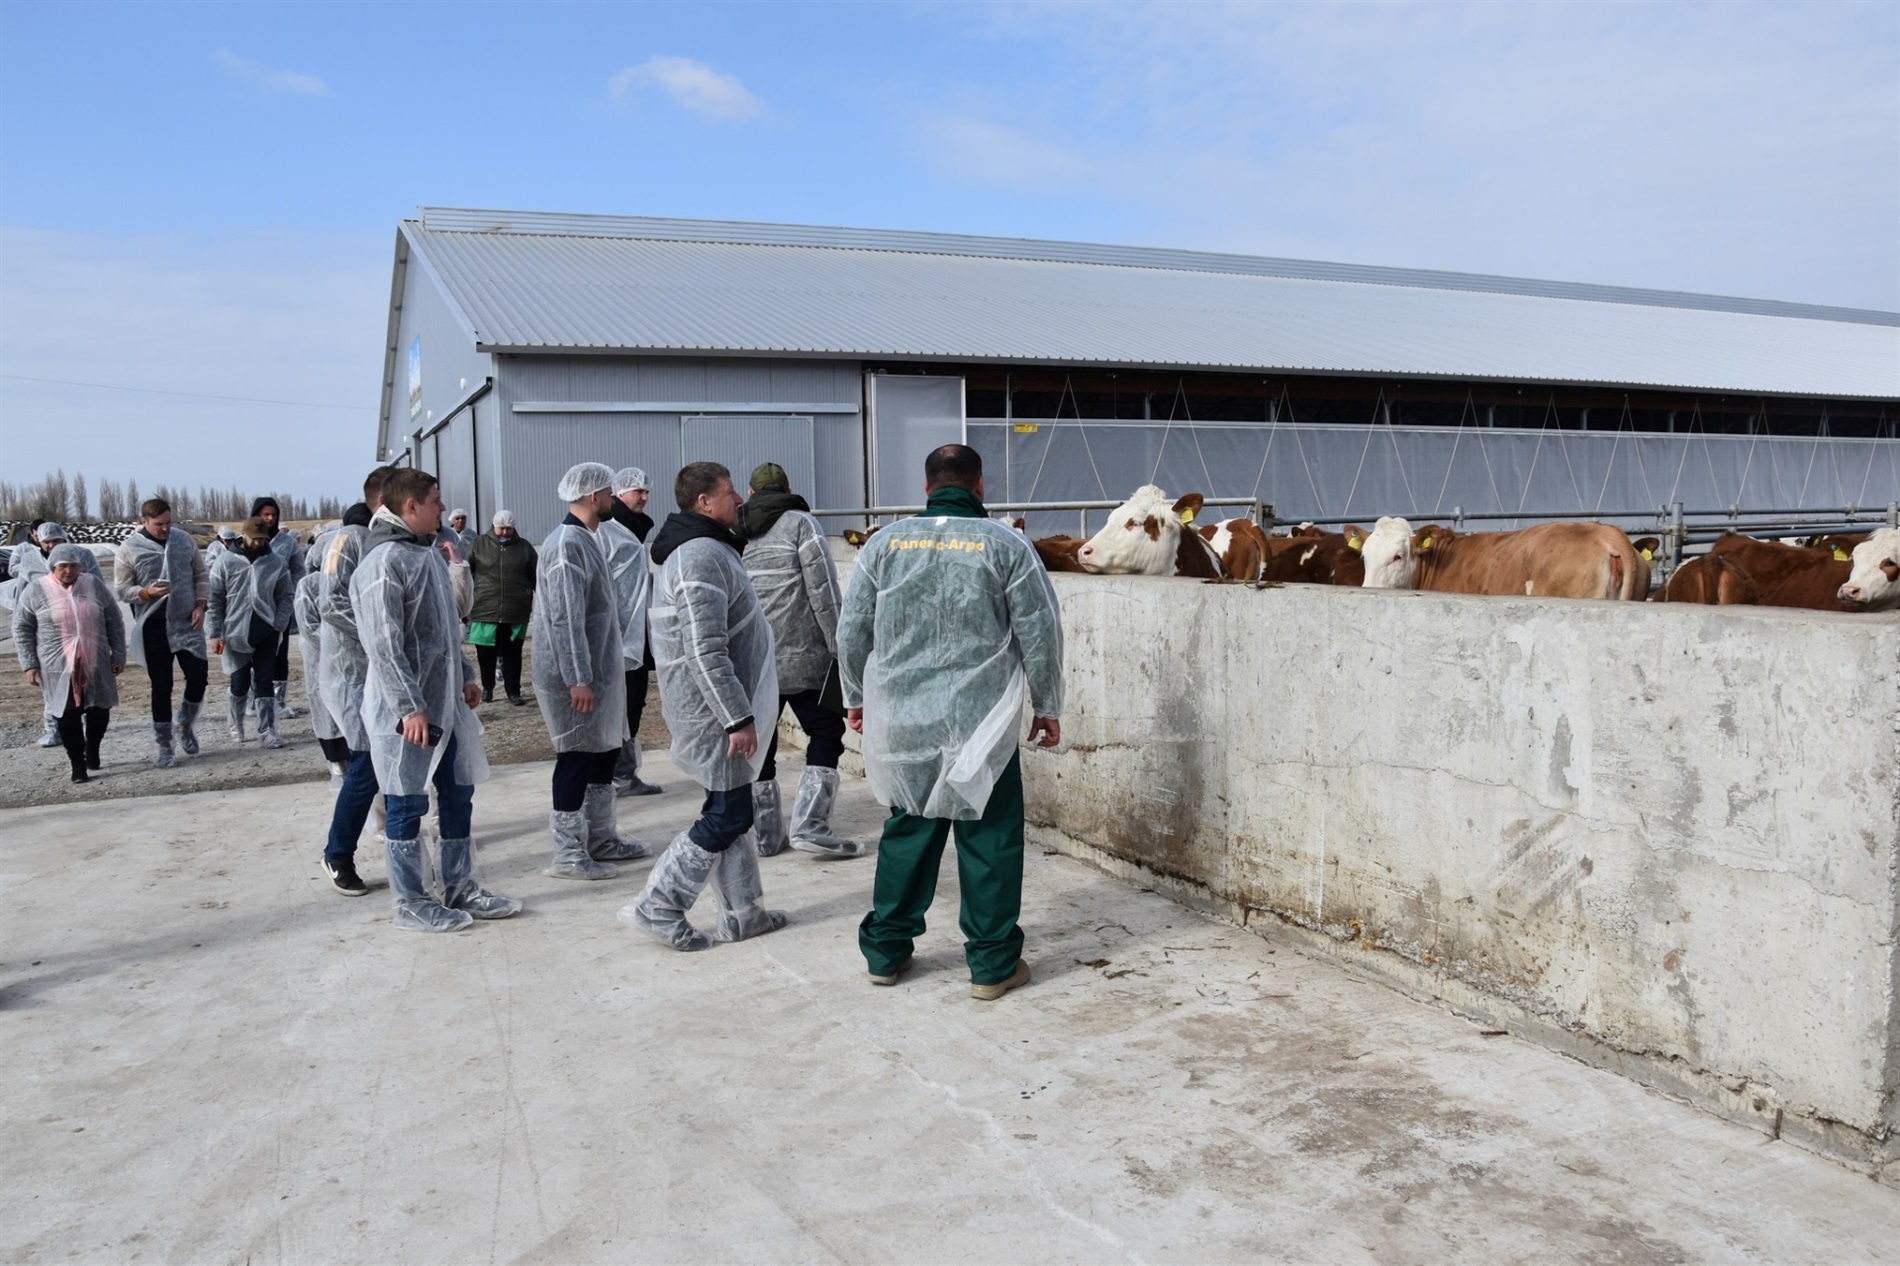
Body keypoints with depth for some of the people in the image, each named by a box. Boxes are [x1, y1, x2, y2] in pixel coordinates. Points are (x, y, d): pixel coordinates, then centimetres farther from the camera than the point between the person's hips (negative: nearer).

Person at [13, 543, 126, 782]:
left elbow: (114, 621, 9)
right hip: (59, 668, -2)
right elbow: (22, 629, 3)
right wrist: (29, 664, -2)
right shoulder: (35, 590, -2)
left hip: (96, 665, 2)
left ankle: (92, 749, 35)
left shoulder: (94, 584, 4)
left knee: (99, 711, 9)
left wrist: (118, 655, 5)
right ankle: (78, 764, 10)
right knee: (69, 716, 0)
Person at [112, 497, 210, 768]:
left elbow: (201, 575, 12)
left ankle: (185, 726, 26)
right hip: (154, 626, -2)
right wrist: (147, 592, -22)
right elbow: (121, 589, -3)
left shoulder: (183, 540, 5)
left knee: (199, 676, -2)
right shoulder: (129, 548, -5)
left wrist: (200, 606, -1)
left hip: (187, 622, 3)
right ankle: (164, 747, 15)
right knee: (161, 686, 4)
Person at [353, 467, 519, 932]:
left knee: (458, 795, 14)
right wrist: (410, 707, -24)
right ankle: (411, 903, 15)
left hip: (446, 701, 9)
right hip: (407, 708, -9)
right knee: (407, 805, 3)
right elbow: (383, 644, -21)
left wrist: (466, 676, 18)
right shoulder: (384, 562, -16)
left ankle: (462, 889, 25)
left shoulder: (430, 553, 13)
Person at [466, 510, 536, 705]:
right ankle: (487, 688, 27)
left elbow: (536, 578, 11)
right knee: (486, 654, 10)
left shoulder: (524, 547, 7)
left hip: (516, 614, 0)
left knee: (512, 655, 3)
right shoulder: (478, 544, 3)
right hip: (484, 611, 0)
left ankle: (513, 692, 10)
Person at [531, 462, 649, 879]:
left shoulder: (587, 540, 14)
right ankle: (568, 855, 5)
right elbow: (565, 618, -24)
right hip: (574, 676, -10)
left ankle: (601, 839, 27)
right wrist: (578, 679, -25)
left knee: (604, 751, 15)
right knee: (576, 758, -3)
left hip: (600, 670, 10)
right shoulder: (567, 545, -18)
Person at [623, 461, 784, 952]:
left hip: (713, 708, 11)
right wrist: (739, 718, -24)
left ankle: (742, 912, 23)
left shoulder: (697, 549, 15)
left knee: (729, 811, 15)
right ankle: (657, 908, 4)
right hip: (713, 711, -11)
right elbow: (706, 653, -27)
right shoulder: (703, 557, -20)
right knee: (726, 816, -3)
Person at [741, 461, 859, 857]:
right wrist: (837, 645, -5)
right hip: (800, 655, -5)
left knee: (758, 742, 12)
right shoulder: (800, 523, -2)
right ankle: (809, 825, -7)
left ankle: (765, 834, 17)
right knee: (826, 733, 3)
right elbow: (823, 588, -9)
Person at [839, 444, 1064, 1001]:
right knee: (990, 840, 6)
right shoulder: (1006, 546, -3)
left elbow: (852, 631, 8)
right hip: (982, 722, -3)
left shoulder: (885, 543, 4)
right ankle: (992, 964, 13)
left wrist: (856, 698, 21)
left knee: (907, 832, 16)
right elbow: (1040, 634, -1)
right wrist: (1048, 708, 10)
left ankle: (886, 951, 25)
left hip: (903, 721, 3)